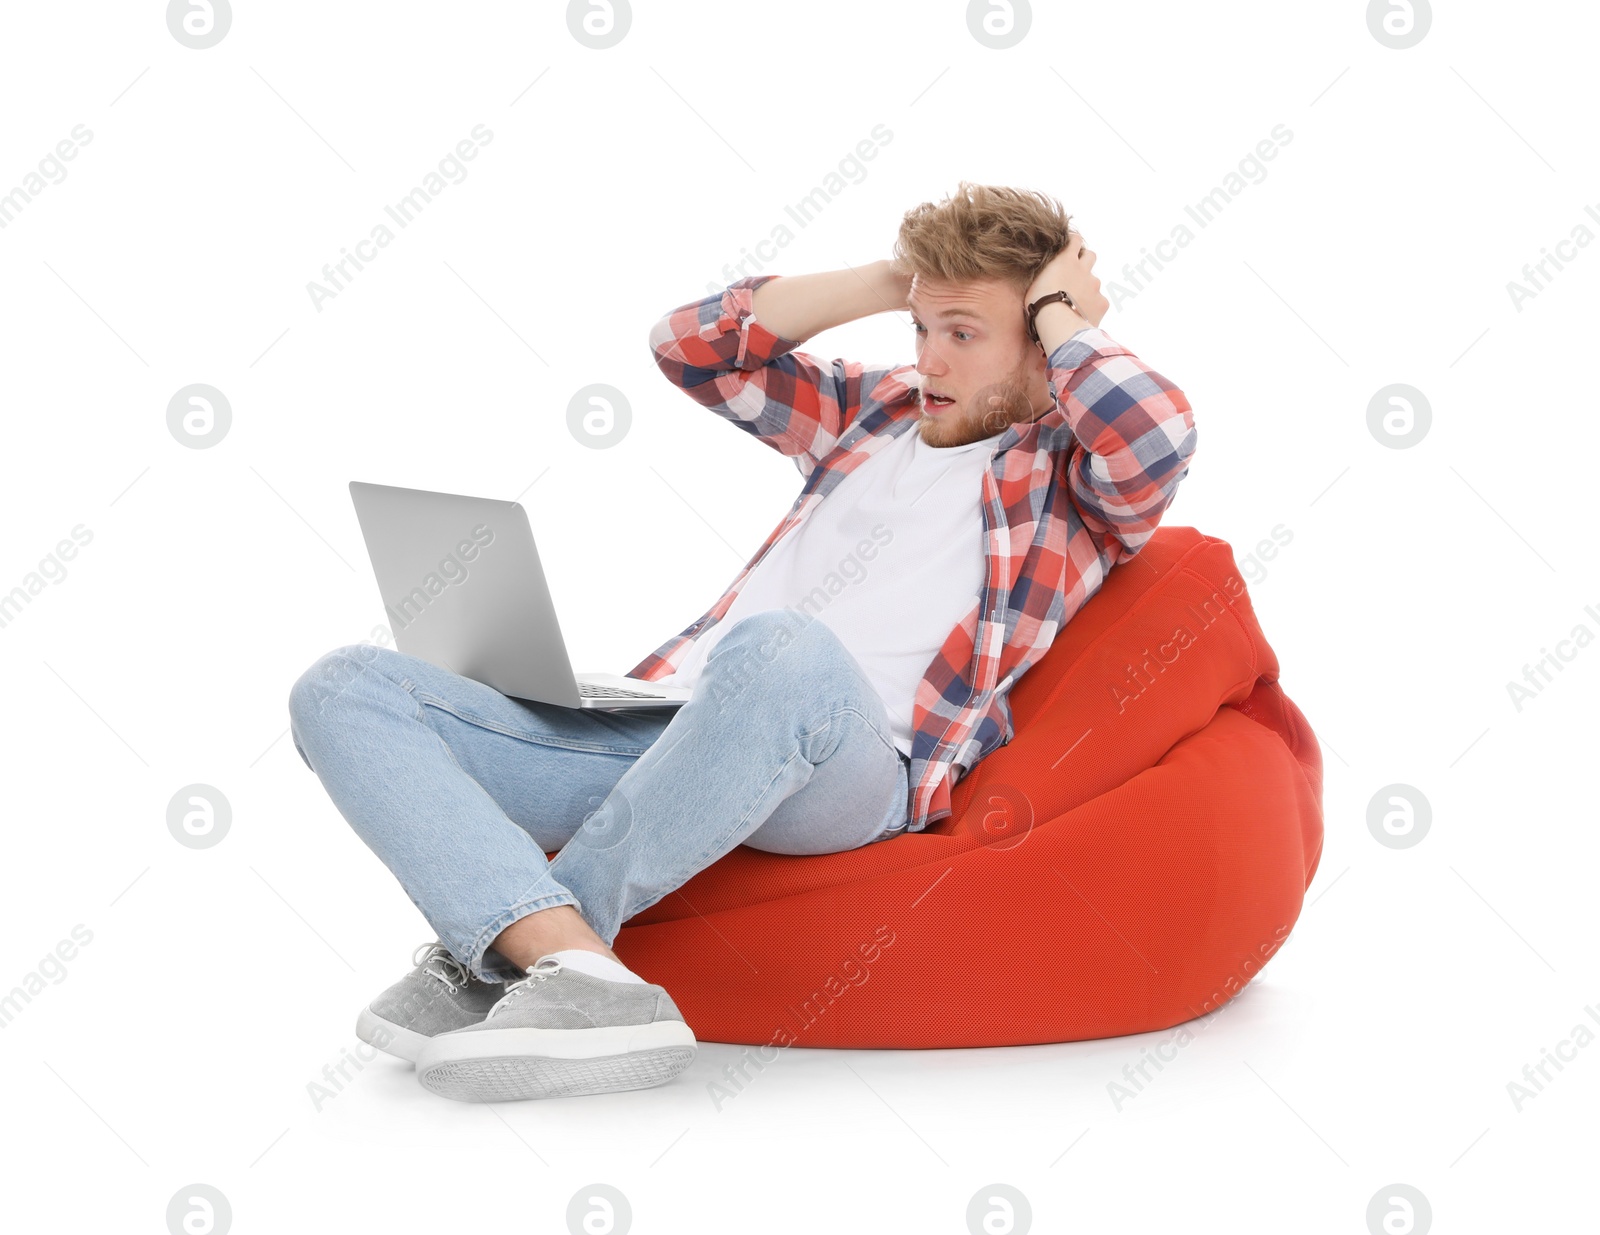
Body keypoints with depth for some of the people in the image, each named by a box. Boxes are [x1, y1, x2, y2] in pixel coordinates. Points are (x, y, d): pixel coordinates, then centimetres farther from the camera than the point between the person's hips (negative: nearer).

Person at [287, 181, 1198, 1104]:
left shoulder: (1078, 473, 12)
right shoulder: (878, 405, 29)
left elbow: (1159, 436, -12)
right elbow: (693, 341, 25)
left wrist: (1060, 314, 5)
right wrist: (891, 284, 22)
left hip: (851, 772, -6)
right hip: (660, 723, 7)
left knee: (781, 651, -44)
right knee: (346, 689, -10)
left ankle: (496, 953, -27)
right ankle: (575, 968, -35)